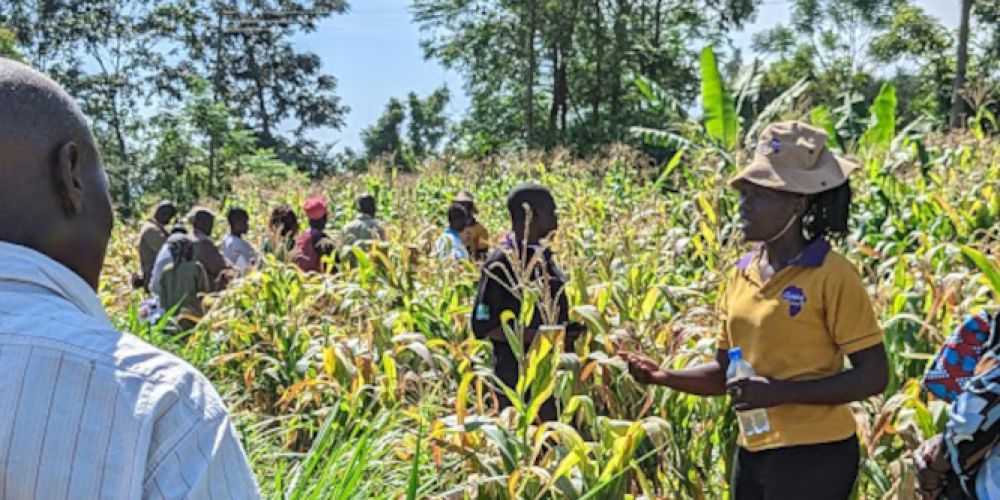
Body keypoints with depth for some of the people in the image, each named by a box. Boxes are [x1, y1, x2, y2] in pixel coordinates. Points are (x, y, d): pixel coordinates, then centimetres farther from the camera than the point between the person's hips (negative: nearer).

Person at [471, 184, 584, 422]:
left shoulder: (545, 257, 10)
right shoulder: (500, 264, -13)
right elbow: (483, 326, -15)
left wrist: (569, 331, 4)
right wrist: (535, 336, -23)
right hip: (517, 377, -7)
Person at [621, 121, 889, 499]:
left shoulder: (832, 276, -12)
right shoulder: (741, 274, 6)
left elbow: (874, 376, -12)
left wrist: (781, 392, -21)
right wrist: (664, 377, -5)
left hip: (814, 455, -6)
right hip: (752, 453, 6)